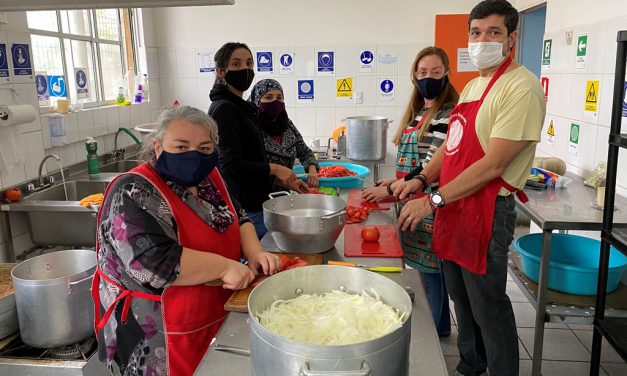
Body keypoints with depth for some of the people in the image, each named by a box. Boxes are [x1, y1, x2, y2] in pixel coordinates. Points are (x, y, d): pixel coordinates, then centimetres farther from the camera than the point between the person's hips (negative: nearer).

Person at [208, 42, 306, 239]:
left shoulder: (240, 107, 14)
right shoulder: (224, 109, -15)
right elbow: (231, 165, -20)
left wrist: (283, 181, 14)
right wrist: (273, 168, -10)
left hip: (253, 202, 9)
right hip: (245, 209, -9)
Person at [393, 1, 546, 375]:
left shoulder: (521, 86, -16)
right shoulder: (473, 85, 12)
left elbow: (494, 164, -22)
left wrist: (433, 200, -20)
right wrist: (422, 180, 2)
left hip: (486, 212, -9)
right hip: (453, 206, 9)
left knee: (488, 308, 5)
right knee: (462, 298, 22)